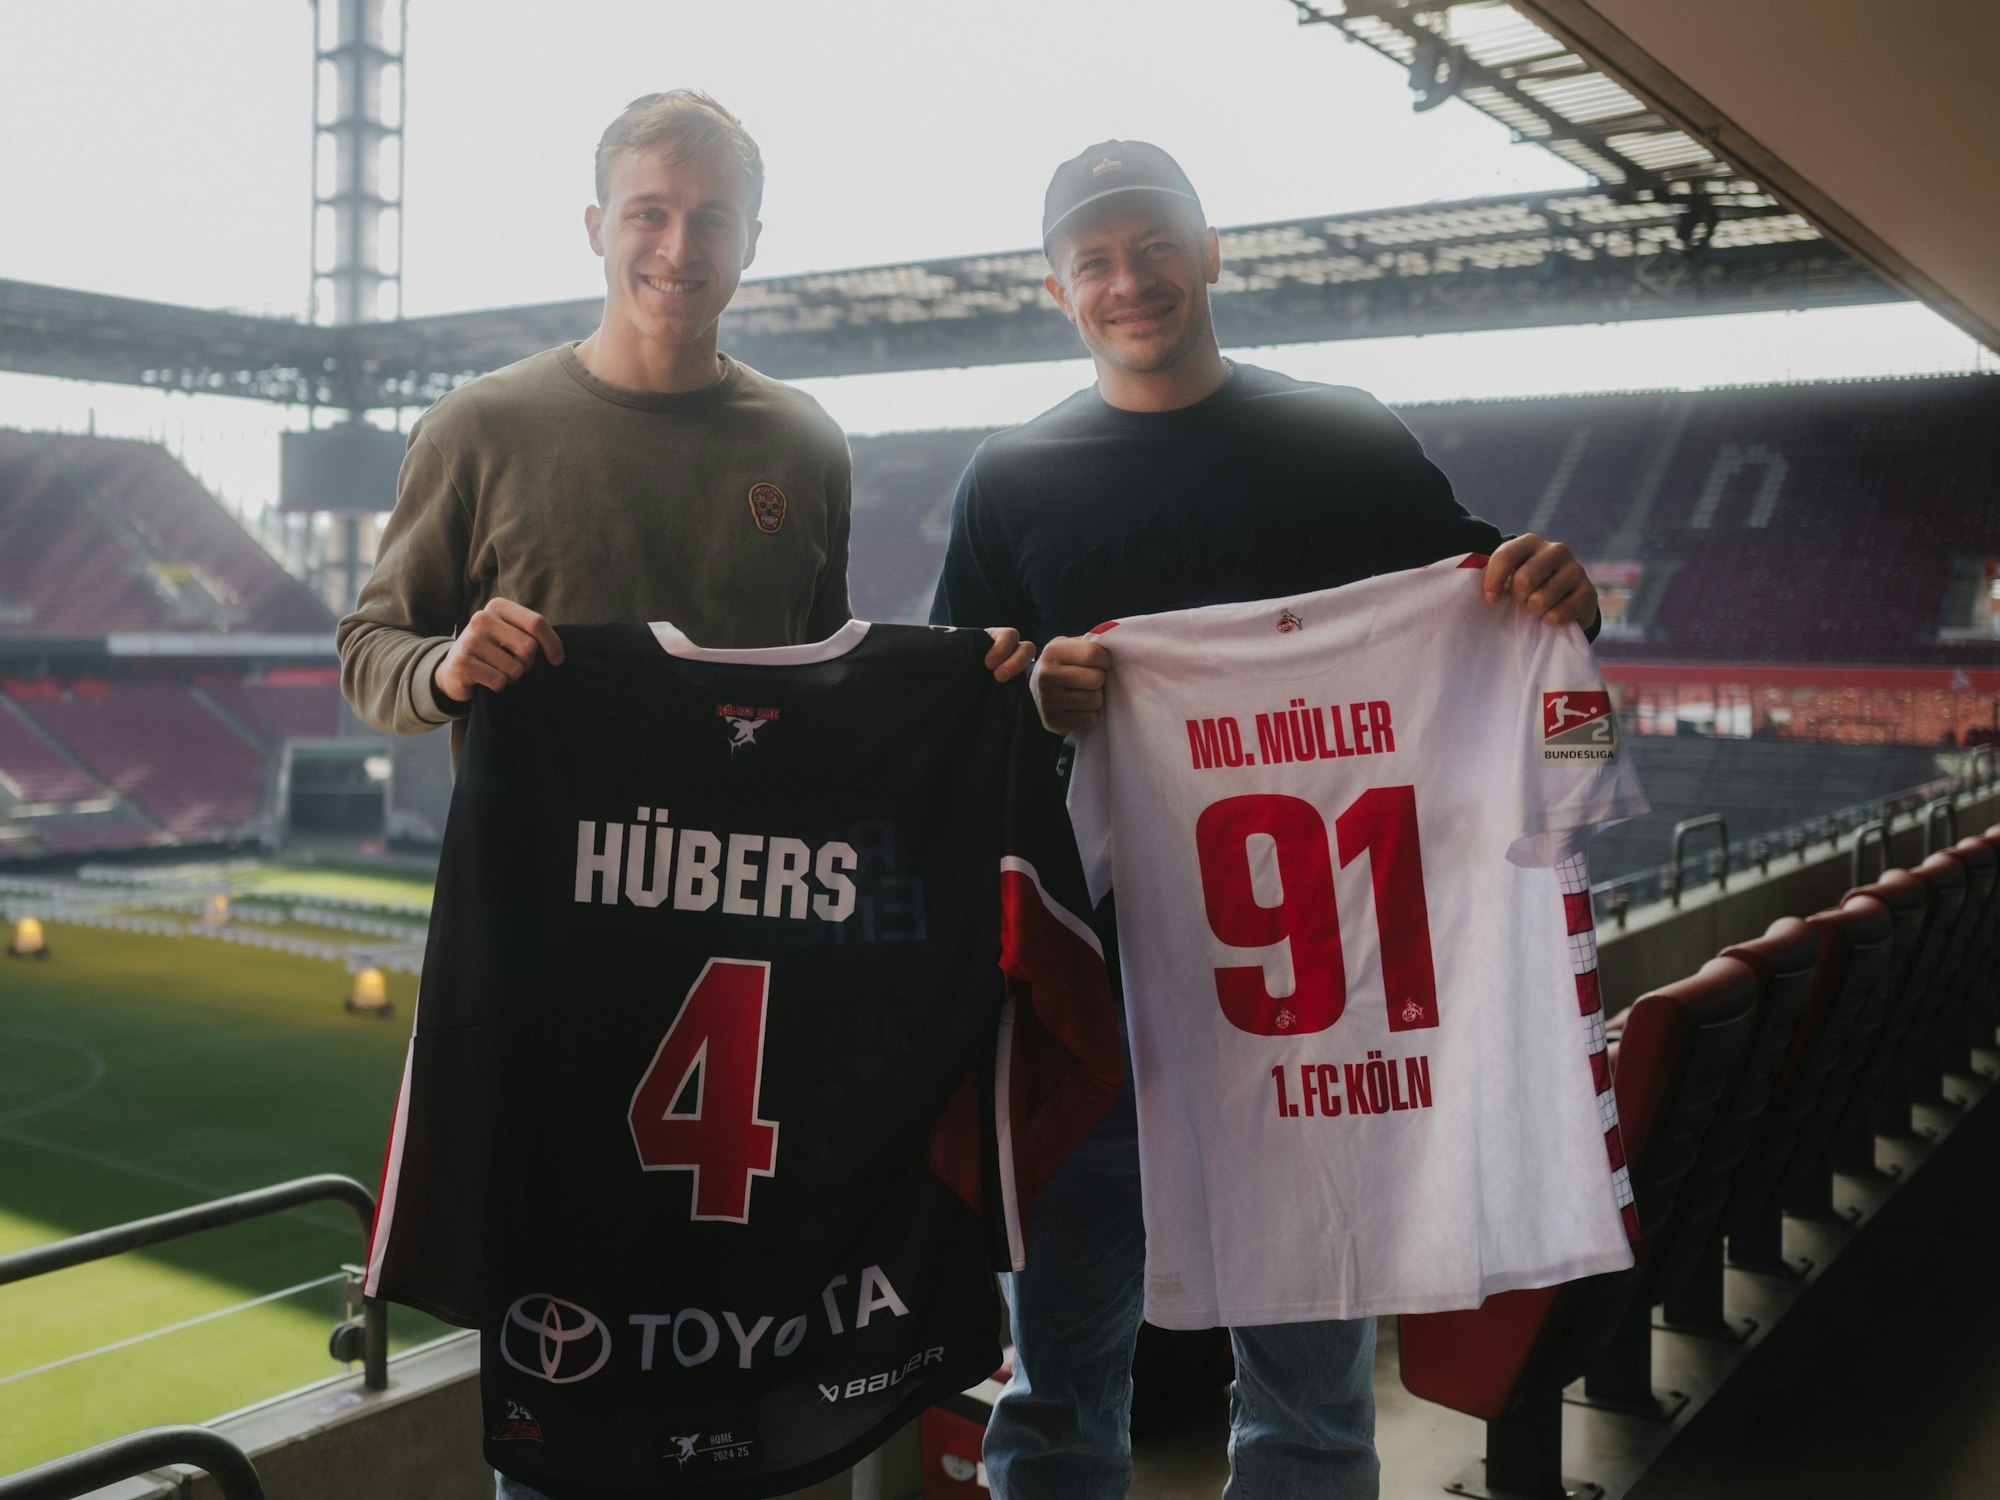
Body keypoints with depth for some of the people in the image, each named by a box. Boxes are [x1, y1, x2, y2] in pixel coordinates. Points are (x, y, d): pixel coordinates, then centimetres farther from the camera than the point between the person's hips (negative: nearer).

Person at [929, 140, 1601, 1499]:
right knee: (1061, 1376, 9)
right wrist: (1035, 692, -15)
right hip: (1091, 966, 1)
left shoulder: (1349, 440, 7)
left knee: (1310, 1375, 11)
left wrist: (1552, 595, -12)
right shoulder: (1013, 480, 9)